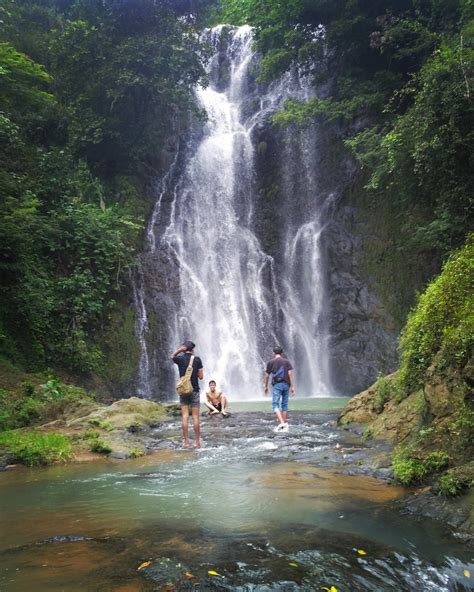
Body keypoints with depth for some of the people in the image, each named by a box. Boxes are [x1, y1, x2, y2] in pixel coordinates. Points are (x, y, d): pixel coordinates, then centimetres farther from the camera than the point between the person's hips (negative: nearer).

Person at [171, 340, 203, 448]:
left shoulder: (180, 359, -2)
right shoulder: (197, 359, -5)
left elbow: (172, 356, 23)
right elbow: (201, 376, -4)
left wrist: (180, 349, 7)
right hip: (194, 390, -1)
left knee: (185, 416, 2)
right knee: (195, 416, 2)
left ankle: (186, 441, 2)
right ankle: (197, 441, 6)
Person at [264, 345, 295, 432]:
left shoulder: (271, 362, 6)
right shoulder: (286, 361, 10)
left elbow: (267, 376, 8)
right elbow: (290, 374, 0)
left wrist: (265, 386, 21)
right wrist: (292, 387, 0)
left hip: (277, 385, -3)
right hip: (286, 385, 3)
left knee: (275, 404, -8)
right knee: (284, 404, 12)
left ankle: (281, 423, -26)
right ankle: (285, 425, 13)